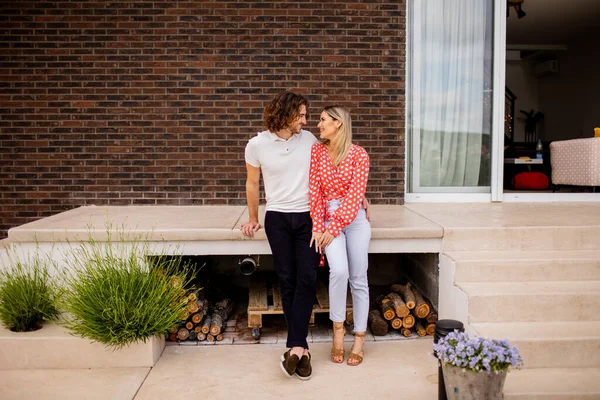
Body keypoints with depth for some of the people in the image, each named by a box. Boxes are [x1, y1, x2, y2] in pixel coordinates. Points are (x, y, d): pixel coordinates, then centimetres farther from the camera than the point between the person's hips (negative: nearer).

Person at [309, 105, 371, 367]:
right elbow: (315, 191, -3)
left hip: (355, 218, 0)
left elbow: (354, 196, -11)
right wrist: (318, 227, -11)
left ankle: (359, 338, 15)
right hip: (328, 217, 1)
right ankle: (338, 328, -1)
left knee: (358, 279, 3)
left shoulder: (359, 155, -6)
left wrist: (333, 229, -15)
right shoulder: (316, 151, 2)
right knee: (339, 270, -21)